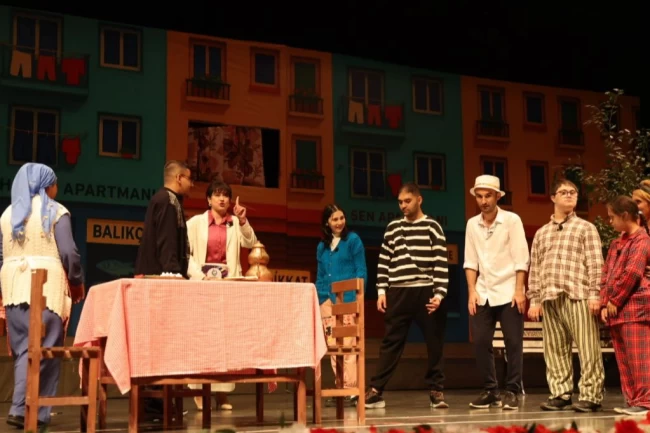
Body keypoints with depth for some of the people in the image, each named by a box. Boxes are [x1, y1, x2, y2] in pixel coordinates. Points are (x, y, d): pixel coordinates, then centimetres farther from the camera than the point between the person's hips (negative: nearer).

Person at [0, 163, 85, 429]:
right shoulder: (55, 211, -1)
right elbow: (68, 253, -8)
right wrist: (77, 282, 4)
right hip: (47, 286, -5)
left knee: (23, 349, 9)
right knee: (43, 350, -3)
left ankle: (24, 408, 5)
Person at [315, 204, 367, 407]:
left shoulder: (353, 240, 0)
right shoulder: (322, 246, 15)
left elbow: (361, 272, -2)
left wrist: (358, 299, -11)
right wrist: (318, 301, 10)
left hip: (347, 299, -5)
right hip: (327, 300, 5)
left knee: (347, 344, -7)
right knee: (333, 346, 4)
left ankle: (351, 388, -2)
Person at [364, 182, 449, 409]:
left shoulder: (432, 226, 2)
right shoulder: (393, 227, 10)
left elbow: (441, 263, -2)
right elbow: (384, 261, 12)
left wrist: (439, 293, -10)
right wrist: (381, 291, 3)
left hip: (426, 291, -2)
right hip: (398, 292, 2)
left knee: (434, 343, 3)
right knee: (391, 342, 2)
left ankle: (436, 390, 14)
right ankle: (375, 390, 2)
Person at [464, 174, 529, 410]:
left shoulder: (512, 220, -4)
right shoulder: (472, 224, 6)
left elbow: (521, 258, -7)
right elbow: (470, 261, 6)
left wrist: (519, 290, -13)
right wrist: (472, 291, -2)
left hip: (508, 291, -3)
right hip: (482, 293, 4)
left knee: (513, 343, -2)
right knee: (480, 342, 2)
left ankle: (511, 391, 9)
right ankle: (490, 390, 13)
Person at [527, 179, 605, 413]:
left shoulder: (586, 228, 10)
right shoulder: (541, 233, 20)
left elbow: (595, 264, 1)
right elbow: (535, 269, 17)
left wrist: (595, 294, -8)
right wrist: (534, 299, 9)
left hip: (578, 295, -4)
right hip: (549, 297, 4)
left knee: (587, 348, -7)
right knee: (554, 349, 4)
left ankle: (590, 395, -3)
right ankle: (561, 394, 10)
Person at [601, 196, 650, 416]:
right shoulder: (616, 243, 19)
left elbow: (632, 273, -16)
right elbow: (606, 275, 16)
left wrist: (615, 300, -11)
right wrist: (605, 303, 4)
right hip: (617, 309, 9)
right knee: (623, 359, 10)